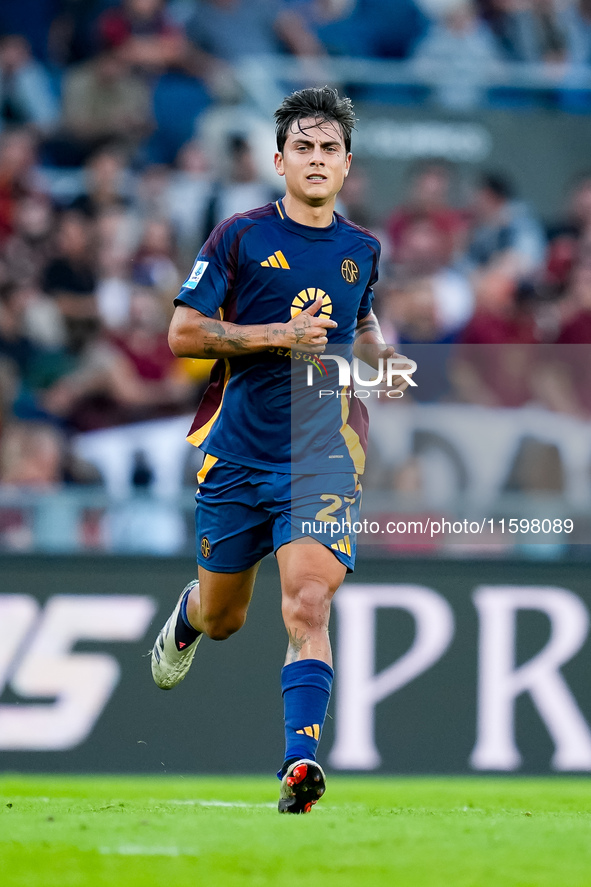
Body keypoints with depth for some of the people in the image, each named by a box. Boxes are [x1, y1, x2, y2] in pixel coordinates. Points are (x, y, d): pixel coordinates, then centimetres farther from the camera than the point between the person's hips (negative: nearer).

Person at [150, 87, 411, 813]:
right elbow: (182, 332, -7)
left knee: (307, 607, -19)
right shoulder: (241, 237, -3)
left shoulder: (361, 249, 9)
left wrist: (383, 357, 8)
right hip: (236, 453, -1)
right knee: (223, 618, 14)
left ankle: (301, 763, -26)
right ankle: (186, 617, 52)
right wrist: (275, 334, -17)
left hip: (323, 456, 1)